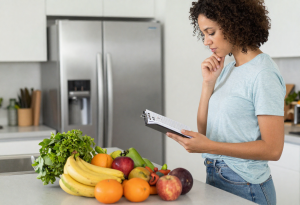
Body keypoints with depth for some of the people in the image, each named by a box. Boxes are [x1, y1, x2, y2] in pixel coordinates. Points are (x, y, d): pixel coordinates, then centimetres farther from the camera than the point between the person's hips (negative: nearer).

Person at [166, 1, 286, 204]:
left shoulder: (263, 73, -17)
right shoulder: (227, 70, 8)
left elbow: (272, 149, -21)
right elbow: (204, 131, 7)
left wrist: (209, 147, -27)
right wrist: (208, 82, -3)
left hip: (245, 187, -7)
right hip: (214, 179, 7)